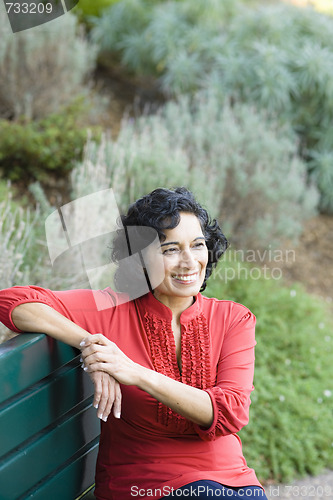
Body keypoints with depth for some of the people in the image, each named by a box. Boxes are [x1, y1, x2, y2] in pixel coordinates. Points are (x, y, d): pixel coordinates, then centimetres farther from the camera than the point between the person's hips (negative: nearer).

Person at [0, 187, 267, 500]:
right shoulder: (115, 311, -4)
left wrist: (137, 374, -23)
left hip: (227, 475, 4)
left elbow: (231, 413, -13)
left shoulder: (234, 319, 1)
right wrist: (89, 342, -23)